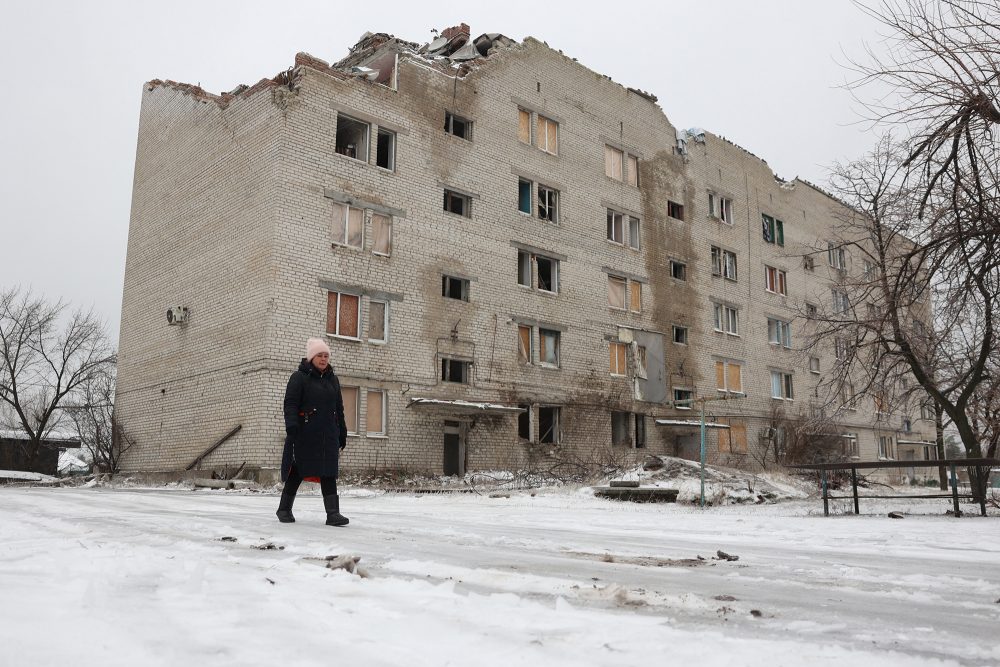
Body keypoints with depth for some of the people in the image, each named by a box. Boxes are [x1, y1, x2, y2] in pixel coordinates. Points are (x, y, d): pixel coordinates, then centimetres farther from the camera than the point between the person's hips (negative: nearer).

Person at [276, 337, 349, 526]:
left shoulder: (333, 380, 16)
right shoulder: (299, 377, -1)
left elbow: (339, 409, 21)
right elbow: (290, 404, -9)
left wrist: (342, 434, 18)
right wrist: (292, 428, -22)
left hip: (328, 434, 4)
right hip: (305, 434, -4)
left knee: (329, 473, -3)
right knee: (298, 471, 4)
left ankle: (333, 513, -6)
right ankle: (284, 509, 22)